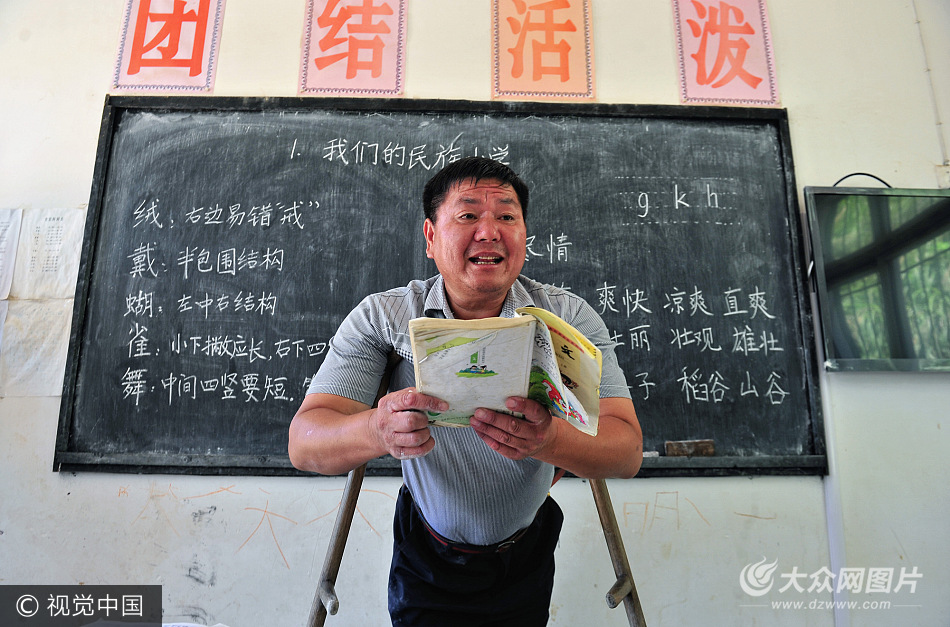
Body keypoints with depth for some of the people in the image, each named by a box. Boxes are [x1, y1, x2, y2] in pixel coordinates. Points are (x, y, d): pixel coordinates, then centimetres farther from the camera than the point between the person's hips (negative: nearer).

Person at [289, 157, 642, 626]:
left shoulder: (569, 317, -17)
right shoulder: (380, 318, -18)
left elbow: (627, 453, -24)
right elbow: (303, 442, -24)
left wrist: (550, 439, -47)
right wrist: (376, 430, -47)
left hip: (526, 566, 2)